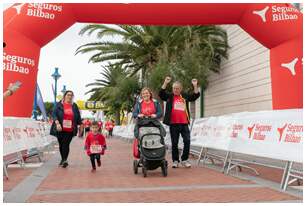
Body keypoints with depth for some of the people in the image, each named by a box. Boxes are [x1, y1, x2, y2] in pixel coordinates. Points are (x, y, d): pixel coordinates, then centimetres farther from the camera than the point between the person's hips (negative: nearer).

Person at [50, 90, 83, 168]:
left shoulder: (74, 106, 10)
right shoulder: (59, 104, 3)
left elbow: (78, 117, 14)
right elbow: (54, 114, -5)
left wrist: (81, 125, 10)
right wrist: (57, 123, -19)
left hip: (70, 130, 0)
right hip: (60, 129, 1)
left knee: (66, 144, -10)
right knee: (61, 144, 11)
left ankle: (65, 160, -9)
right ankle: (63, 159, 27)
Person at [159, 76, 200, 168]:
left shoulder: (185, 96, 13)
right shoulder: (169, 97, 7)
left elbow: (196, 96, 12)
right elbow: (161, 94, -6)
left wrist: (195, 86, -1)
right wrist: (165, 83, -14)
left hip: (184, 123, 2)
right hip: (173, 124, -2)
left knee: (187, 141, -1)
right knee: (174, 143, 6)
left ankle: (184, 159, 14)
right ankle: (175, 161, 17)